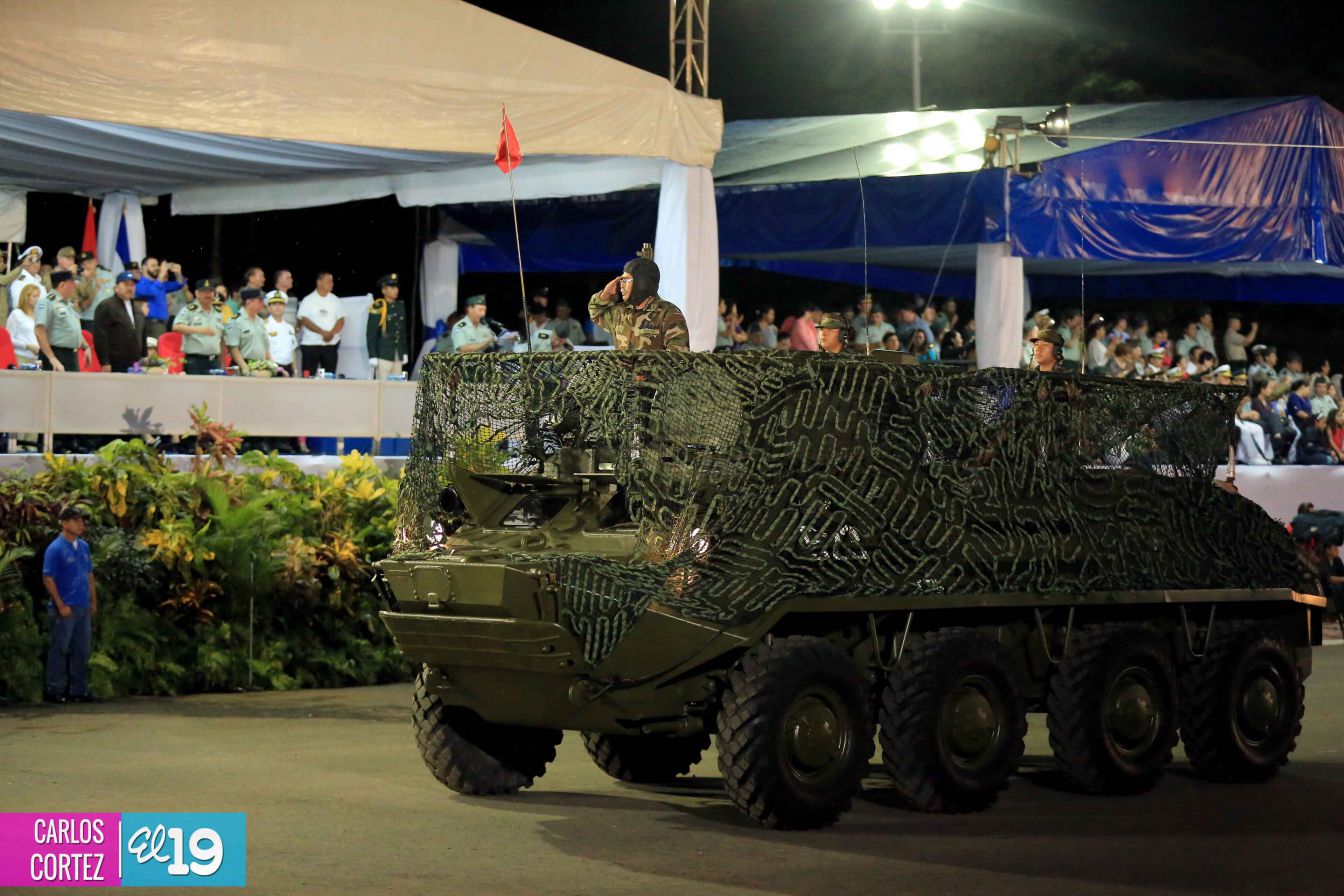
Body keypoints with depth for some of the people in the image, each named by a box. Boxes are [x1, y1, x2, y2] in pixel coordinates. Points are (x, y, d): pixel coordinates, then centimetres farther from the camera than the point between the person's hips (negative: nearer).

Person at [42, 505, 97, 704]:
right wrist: (61, 605, -15)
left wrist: (93, 601, 14)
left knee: (82, 650, 10)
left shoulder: (84, 546, 12)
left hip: (83, 607, 7)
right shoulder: (55, 549, -9)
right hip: (66, 609, -7)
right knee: (60, 650, -3)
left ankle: (79, 690, 16)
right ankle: (54, 690, 2)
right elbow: (48, 578, -12)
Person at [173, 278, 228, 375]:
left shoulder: (219, 313, 17)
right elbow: (176, 327, -17)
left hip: (214, 362, 5)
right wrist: (200, 330, -25)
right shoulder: (189, 311, -1)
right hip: (194, 361, -5)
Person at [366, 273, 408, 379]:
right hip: (383, 355, -6)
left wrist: (404, 353, 16)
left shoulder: (400, 306, 12)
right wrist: (372, 357, -13)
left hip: (398, 355, 6)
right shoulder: (377, 307, -8)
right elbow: (370, 334, -10)